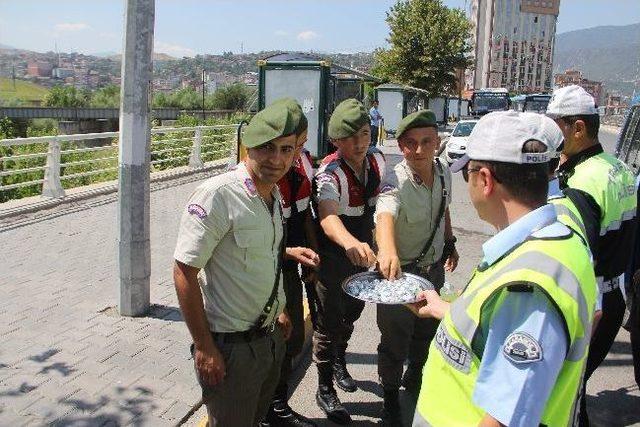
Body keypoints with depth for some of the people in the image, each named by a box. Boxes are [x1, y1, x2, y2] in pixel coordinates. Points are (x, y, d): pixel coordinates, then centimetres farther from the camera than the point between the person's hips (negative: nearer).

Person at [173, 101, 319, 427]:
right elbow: (184, 272, -21)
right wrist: (203, 347, -19)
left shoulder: (274, 195, 3)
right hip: (231, 347, -8)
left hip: (270, 336, 8)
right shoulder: (217, 195, -23)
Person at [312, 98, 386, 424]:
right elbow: (328, 217, -49)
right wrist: (351, 243, -68)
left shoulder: (377, 160, -7)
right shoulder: (329, 174, -30)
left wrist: (372, 238, 13)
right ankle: (325, 390, 25)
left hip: (361, 249, 7)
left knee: (352, 311, 25)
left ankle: (338, 363, 52)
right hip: (333, 255, -7)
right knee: (329, 323, 4)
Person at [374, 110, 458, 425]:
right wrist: (387, 251, -70)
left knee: (427, 331, 24)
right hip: (400, 270, -6)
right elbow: (384, 216, -51)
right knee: (395, 340, 7)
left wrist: (450, 243, 19)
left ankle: (415, 377, 51)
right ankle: (390, 399, 32)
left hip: (434, 267, 7)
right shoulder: (396, 185, -30)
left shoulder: (444, 172, -7)